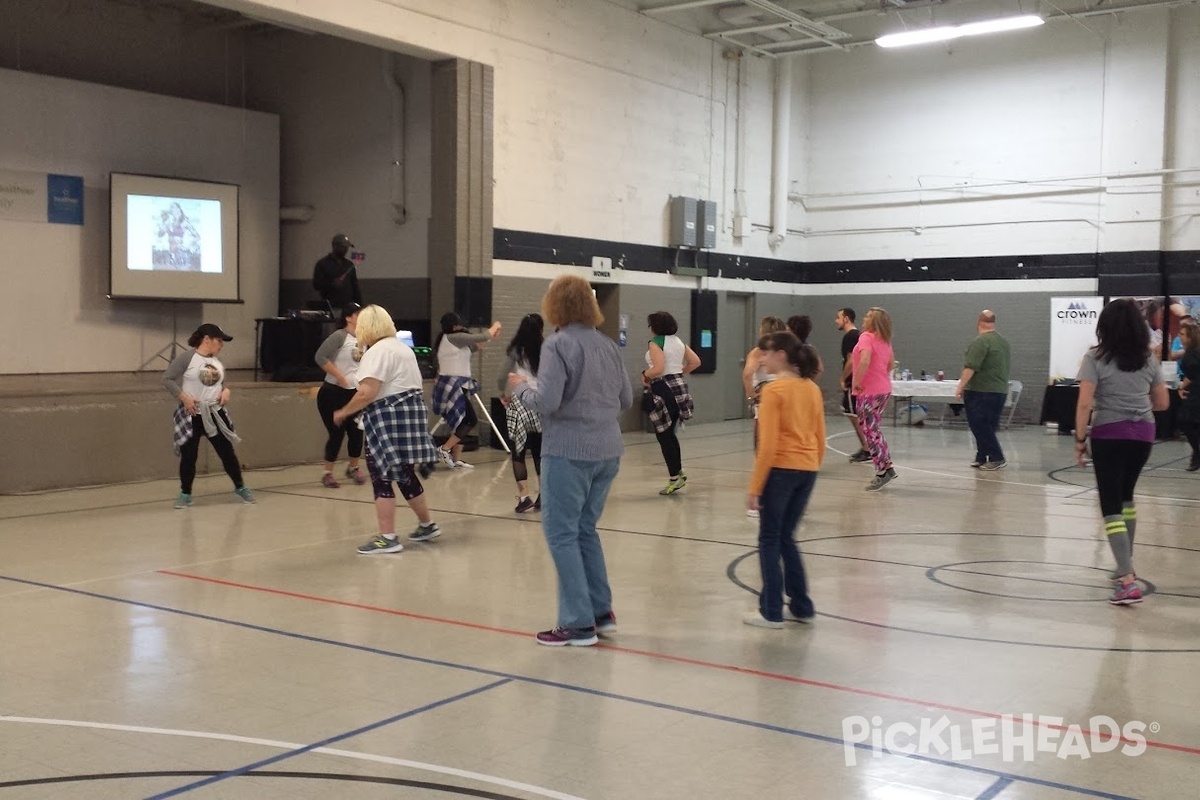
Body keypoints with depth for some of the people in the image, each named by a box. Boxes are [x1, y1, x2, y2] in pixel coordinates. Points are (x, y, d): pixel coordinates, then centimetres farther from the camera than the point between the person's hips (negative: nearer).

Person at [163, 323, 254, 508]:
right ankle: (185, 494, 18)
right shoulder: (186, 358, -12)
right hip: (191, 415, -5)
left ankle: (240, 487, 23)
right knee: (188, 455, 3)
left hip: (215, 413, 5)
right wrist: (184, 398, -18)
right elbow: (167, 379, -12)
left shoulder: (217, 361, 7)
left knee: (227, 452, 8)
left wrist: (226, 390, -1)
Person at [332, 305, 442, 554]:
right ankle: (427, 525, 29)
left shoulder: (377, 351, -13)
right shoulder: (403, 347, 17)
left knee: (381, 477, -4)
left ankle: (388, 538, -5)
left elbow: (366, 393, -22)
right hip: (412, 410, 10)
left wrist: (343, 412, -10)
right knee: (404, 474, 20)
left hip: (389, 418, -10)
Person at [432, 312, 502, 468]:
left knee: (461, 422, 11)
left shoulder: (446, 340, 16)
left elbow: (473, 347, 25)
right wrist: (495, 327, 8)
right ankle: (444, 450, -7)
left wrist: (490, 336, 18)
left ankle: (456, 460, 12)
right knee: (471, 420, -8)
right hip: (453, 387, -10)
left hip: (452, 386, 10)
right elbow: (483, 337, -10)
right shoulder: (454, 337, -12)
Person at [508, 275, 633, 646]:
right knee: (585, 529, 19)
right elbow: (626, 400, 16)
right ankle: (601, 612, 23)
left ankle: (579, 624, 5)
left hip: (568, 452, -7)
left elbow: (546, 401, -19)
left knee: (562, 534, 2)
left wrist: (520, 387, -1)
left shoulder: (558, 344, -12)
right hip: (607, 451, 7)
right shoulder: (608, 345, 10)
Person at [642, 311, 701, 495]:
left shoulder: (655, 342, -12)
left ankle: (675, 476, 2)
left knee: (663, 436, 1)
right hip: (678, 387, 8)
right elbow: (696, 361, 11)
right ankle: (677, 473, 21)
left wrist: (645, 374, -5)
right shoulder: (678, 341, 12)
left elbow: (658, 368, -24)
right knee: (670, 434, 18)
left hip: (663, 390, -8)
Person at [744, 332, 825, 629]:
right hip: (807, 471, 7)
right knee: (786, 538, 19)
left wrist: (754, 486, -12)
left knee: (769, 540, 5)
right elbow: (820, 439, 11)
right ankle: (801, 606, 22)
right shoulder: (812, 389, 9)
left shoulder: (773, 390, -12)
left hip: (780, 470, -7)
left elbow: (769, 444, -16)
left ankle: (772, 612, 9)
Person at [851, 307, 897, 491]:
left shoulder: (866, 337, -15)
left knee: (871, 432, -1)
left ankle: (883, 471, 0)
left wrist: (856, 381, -20)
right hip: (884, 389, 9)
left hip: (868, 392, -9)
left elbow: (865, 361, -30)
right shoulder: (885, 340, 11)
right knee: (875, 430, 18)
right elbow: (890, 365, 20)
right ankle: (886, 468, 20)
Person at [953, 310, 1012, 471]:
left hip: (980, 392, -9)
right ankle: (982, 458, 15)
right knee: (987, 427, 12)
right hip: (1000, 391, 9)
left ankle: (997, 458, -8)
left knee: (980, 427, -5)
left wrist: (960, 387, -18)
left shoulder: (980, 341, -15)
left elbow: (970, 367, -21)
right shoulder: (1003, 341, 13)